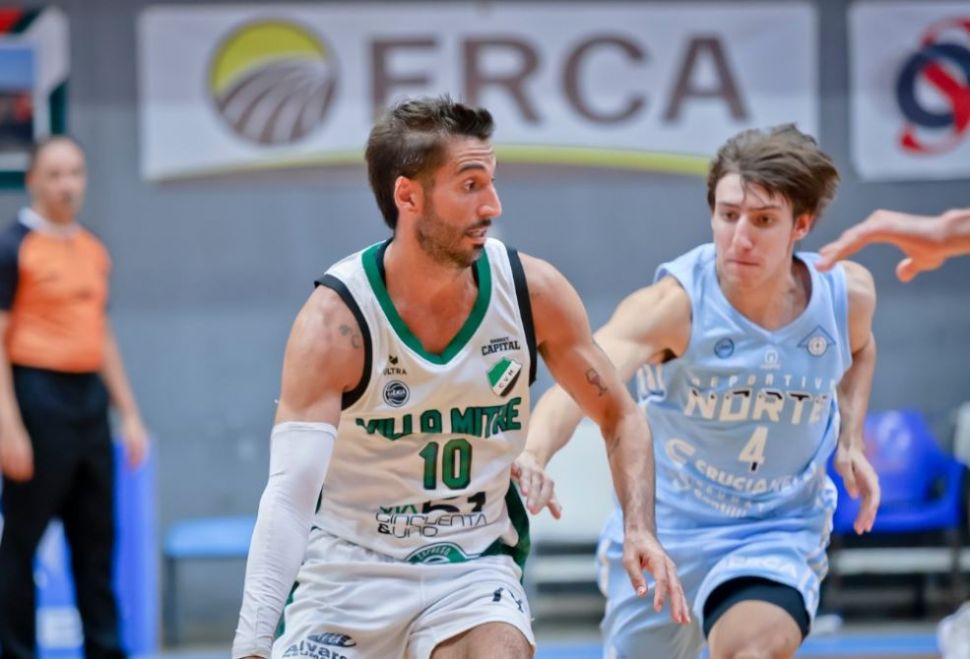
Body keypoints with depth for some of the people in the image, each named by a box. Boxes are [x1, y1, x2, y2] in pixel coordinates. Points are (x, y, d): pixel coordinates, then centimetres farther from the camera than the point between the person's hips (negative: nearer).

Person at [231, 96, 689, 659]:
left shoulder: (534, 292, -11)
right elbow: (291, 492, -28)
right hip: (348, 566, -1)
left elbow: (620, 416, 4)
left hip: (472, 565, 2)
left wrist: (641, 531, -14)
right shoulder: (336, 319, -21)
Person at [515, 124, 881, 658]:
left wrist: (850, 441, 0)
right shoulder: (673, 305, -25)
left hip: (780, 533, 1)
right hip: (665, 528, -1)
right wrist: (535, 452, -63)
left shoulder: (847, 294, -12)